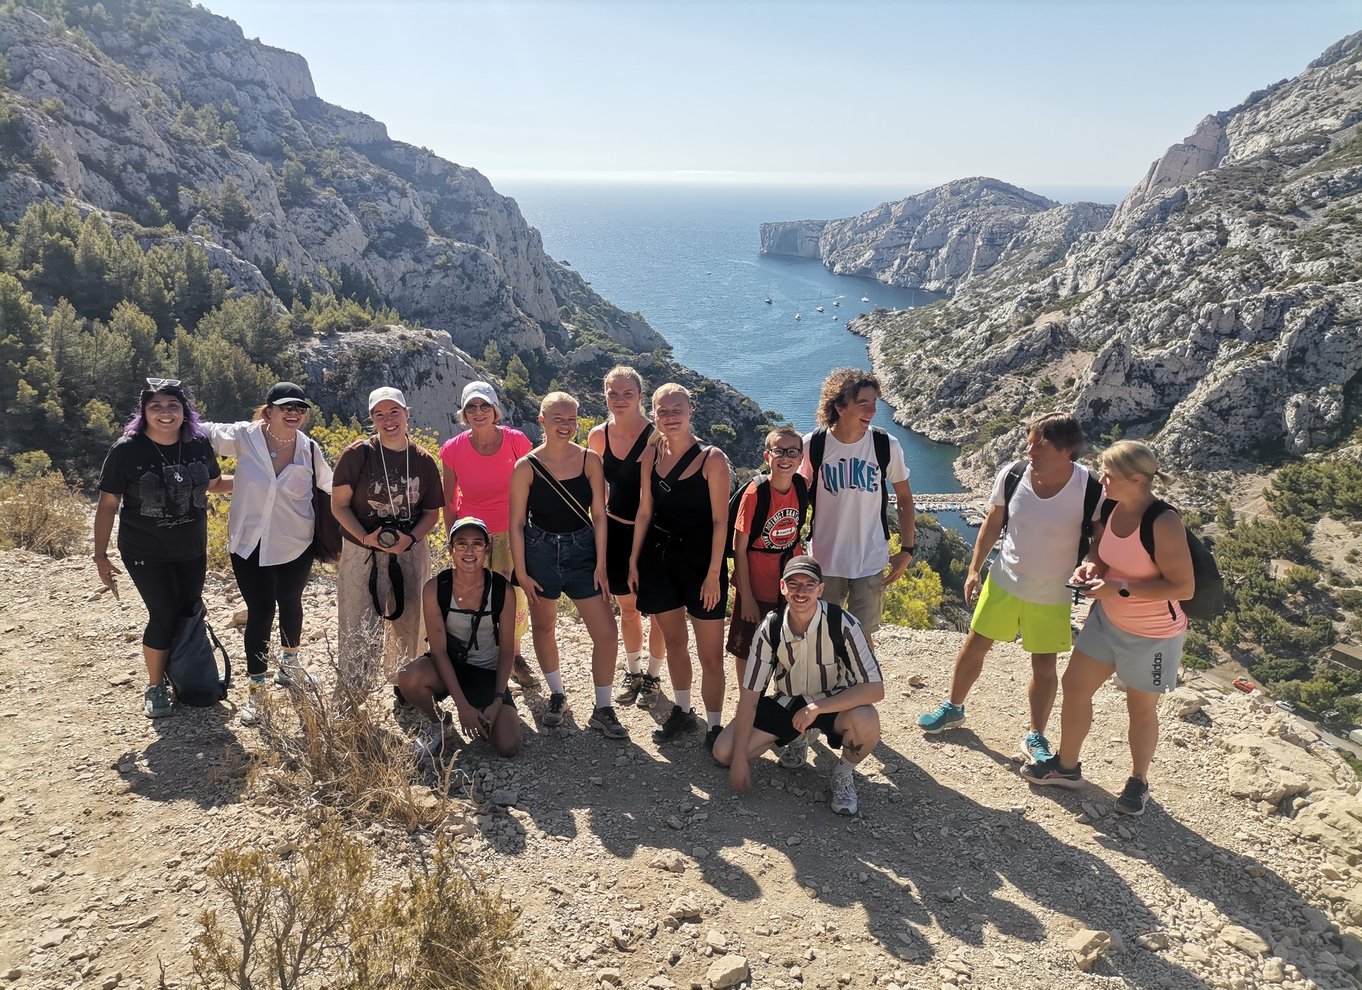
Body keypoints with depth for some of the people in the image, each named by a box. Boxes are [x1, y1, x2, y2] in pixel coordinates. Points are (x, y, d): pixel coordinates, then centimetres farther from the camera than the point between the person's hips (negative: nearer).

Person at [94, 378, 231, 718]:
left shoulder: (199, 444, -7)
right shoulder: (126, 450, -17)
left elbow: (215, 483, 11)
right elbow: (107, 504, -9)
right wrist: (100, 555, -8)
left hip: (192, 551, 4)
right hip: (147, 554, -4)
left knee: (190, 614, 12)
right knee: (164, 616, -5)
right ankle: (155, 687, 17)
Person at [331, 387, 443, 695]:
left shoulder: (423, 461, 1)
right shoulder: (357, 455, -7)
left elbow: (432, 511, 6)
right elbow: (339, 504, -5)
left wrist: (411, 538, -13)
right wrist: (364, 537, -20)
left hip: (411, 553, 3)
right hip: (363, 553, -3)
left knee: (408, 623, 13)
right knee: (357, 626, 1)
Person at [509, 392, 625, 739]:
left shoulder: (590, 460, -6)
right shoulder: (526, 467, -9)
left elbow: (598, 515, -3)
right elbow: (517, 523, -4)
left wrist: (600, 565, -6)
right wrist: (521, 572, -5)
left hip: (582, 551, 0)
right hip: (540, 553, 0)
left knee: (606, 632, -4)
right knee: (543, 627, 15)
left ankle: (602, 709, 11)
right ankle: (557, 694, 37)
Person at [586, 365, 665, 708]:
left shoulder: (656, 435, -15)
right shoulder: (598, 436, -2)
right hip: (616, 530, 4)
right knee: (627, 608, 15)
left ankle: (653, 676, 26)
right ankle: (633, 672, 34)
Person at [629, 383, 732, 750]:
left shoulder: (712, 458, -10)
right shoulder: (651, 454, 4)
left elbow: (720, 520, -10)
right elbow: (644, 511, 10)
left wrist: (713, 573, -13)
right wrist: (634, 560, 9)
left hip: (700, 559, -4)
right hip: (659, 556, 5)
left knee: (710, 654, -1)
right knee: (673, 642, 17)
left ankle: (714, 726, 13)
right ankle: (682, 711, 35)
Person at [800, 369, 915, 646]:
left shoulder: (887, 446, -10)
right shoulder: (813, 445, -11)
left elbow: (904, 498, 3)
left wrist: (907, 550, 1)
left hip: (871, 562, 0)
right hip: (824, 561, 0)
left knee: (862, 637, 10)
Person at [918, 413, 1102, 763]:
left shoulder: (1091, 491, -22)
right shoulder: (1012, 476, -15)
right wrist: (974, 570, 1)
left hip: (1051, 595, -2)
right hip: (1003, 582, 2)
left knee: (1044, 665, 9)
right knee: (975, 645, 13)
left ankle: (1035, 737, 30)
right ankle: (953, 708, 37)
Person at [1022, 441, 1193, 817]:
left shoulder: (1163, 523, -28)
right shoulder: (1111, 508, -7)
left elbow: (1184, 587, -27)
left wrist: (1120, 590, -30)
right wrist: (1092, 568, -13)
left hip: (1151, 634, -7)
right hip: (1107, 620, 7)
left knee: (1141, 708, 13)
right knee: (1074, 687, 13)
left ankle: (1138, 782, 37)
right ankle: (1067, 767, 33)